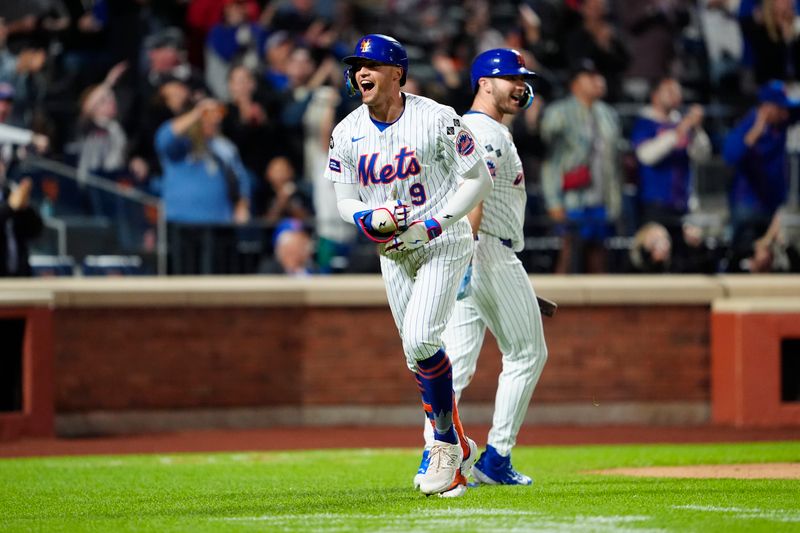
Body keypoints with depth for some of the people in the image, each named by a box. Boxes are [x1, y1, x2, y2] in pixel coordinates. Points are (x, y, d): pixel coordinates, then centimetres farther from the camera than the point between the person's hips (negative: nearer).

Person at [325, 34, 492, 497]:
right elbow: (345, 201, 7)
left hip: (443, 243, -6)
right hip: (392, 251, 6)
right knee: (418, 354, 10)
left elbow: (479, 179, -10)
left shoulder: (437, 120, -15)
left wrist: (431, 225, -19)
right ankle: (458, 449, 25)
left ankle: (447, 444, -6)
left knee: (420, 341, -21)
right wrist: (370, 218, -17)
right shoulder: (347, 133, -1)